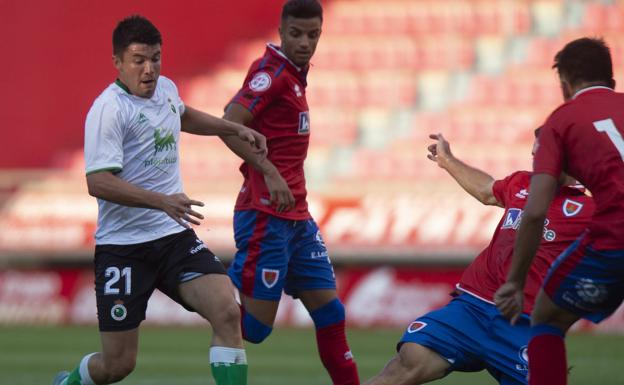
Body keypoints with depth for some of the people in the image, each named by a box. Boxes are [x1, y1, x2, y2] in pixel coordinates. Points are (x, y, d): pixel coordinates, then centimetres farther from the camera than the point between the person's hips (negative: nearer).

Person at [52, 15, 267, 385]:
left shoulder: (166, 88, 9)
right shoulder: (109, 109, -15)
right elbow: (98, 182, -24)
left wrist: (236, 128, 31)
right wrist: (162, 201, -32)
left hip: (175, 237, 6)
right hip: (123, 247, -6)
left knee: (227, 312, -19)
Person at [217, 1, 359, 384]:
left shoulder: (294, 74, 14)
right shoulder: (272, 72, -13)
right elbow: (228, 125, -24)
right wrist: (270, 172, -28)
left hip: (297, 217, 9)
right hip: (266, 215, -9)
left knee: (329, 310, 10)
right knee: (255, 323, -7)